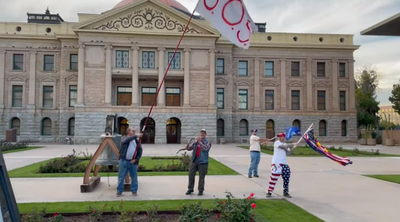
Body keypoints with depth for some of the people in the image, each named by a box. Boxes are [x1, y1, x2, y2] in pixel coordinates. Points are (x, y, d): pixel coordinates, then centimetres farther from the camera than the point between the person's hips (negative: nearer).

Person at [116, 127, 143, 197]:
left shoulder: (136, 140, 9)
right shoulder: (124, 138, 1)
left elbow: (140, 150, 6)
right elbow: (126, 140, -25)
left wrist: (136, 159, -6)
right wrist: (136, 136, -34)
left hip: (133, 162, 2)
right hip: (123, 161, -2)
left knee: (134, 177, 7)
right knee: (121, 177, 4)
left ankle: (134, 191, 19)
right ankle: (119, 191, 15)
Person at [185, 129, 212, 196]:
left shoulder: (208, 142, 0)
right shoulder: (195, 142, 11)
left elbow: (205, 149, -20)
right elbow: (189, 148, 7)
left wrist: (200, 142, -21)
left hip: (203, 162, -3)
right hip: (194, 161, 4)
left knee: (201, 176, 2)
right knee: (191, 175, 2)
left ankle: (201, 190, 13)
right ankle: (190, 189, 14)